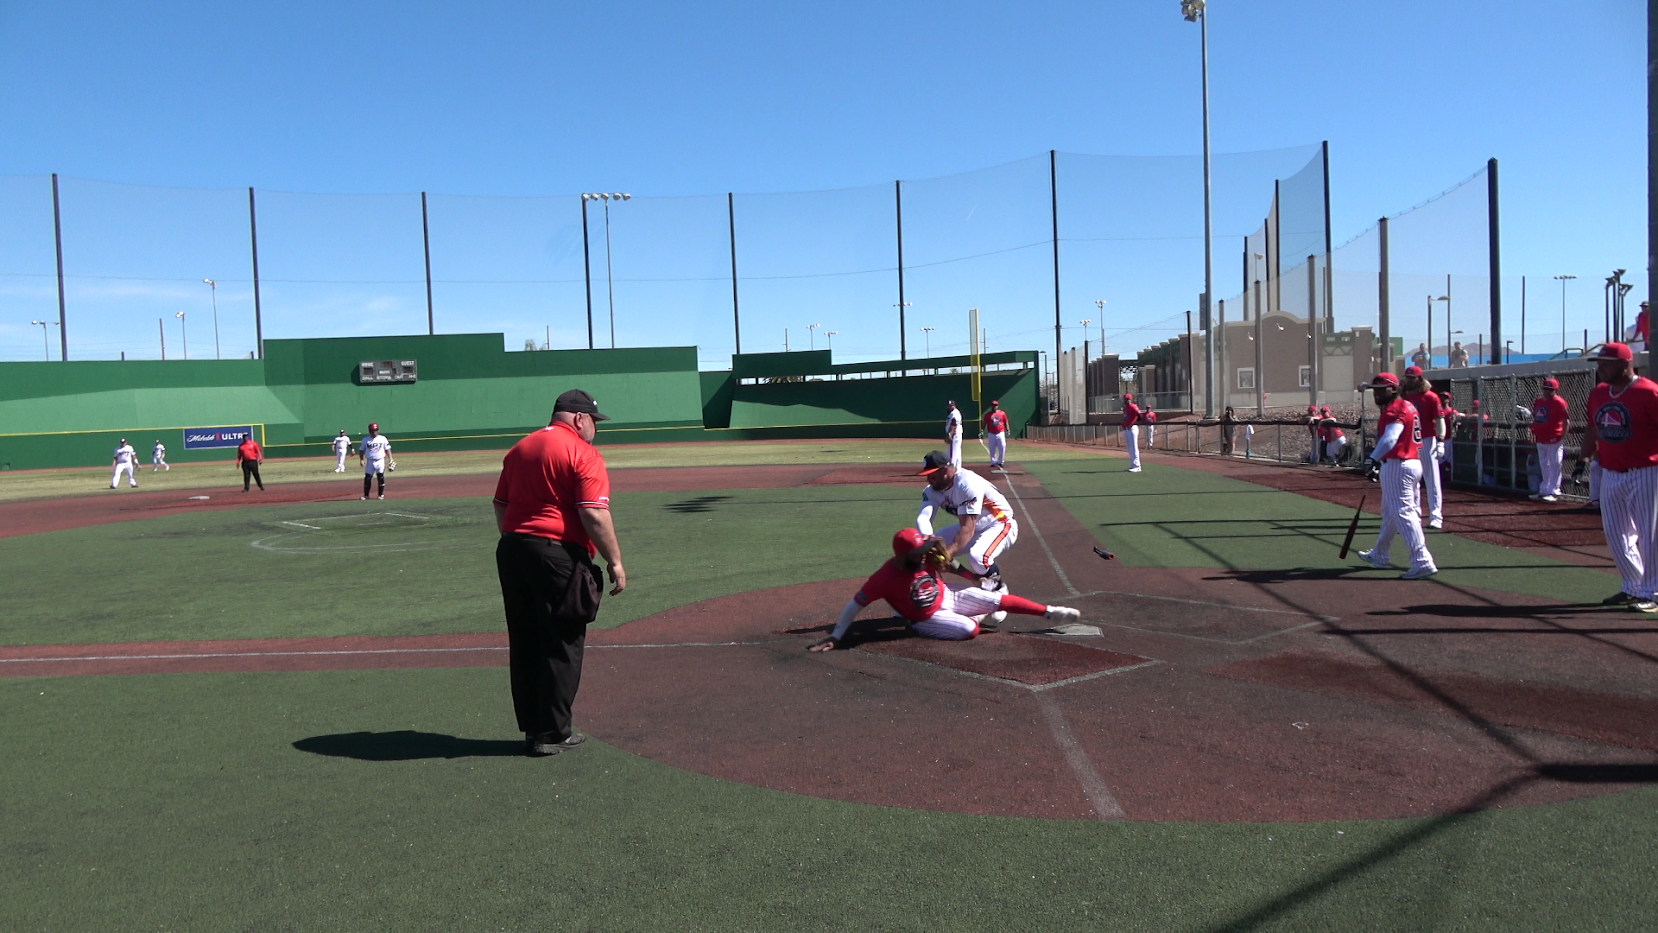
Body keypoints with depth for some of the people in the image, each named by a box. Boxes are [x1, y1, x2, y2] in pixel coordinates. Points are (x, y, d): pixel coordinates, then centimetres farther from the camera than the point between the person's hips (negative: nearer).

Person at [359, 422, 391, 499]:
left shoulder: (383, 439, 2)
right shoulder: (365, 440, 5)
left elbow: (387, 449, 4)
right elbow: (361, 450, 10)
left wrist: (390, 459, -5)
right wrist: (361, 459, -2)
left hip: (380, 461, -1)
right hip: (370, 461, 1)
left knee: (381, 477, -3)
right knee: (367, 478, 0)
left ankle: (381, 495, 7)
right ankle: (366, 495, 9)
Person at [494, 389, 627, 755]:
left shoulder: (519, 449, 16)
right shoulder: (583, 453, -7)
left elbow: (500, 506, 18)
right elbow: (594, 515, -15)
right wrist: (615, 562, -10)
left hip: (511, 550, 8)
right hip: (558, 553, -7)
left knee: (524, 645, 14)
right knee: (561, 646, 2)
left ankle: (531, 727, 22)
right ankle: (552, 734, 7)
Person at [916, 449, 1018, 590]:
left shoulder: (967, 483, -30)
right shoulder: (932, 489, -8)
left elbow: (968, 528, -35)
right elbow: (923, 517, -24)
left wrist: (949, 552, -48)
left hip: (1000, 525, -8)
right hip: (971, 526, 8)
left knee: (977, 556, -37)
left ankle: (996, 587, -4)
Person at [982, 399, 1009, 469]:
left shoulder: (1002, 413, 5)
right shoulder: (988, 414, 4)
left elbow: (1006, 422, 9)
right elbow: (984, 423, 5)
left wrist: (1007, 430, 0)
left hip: (1000, 433, 0)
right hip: (991, 434, 0)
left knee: (1002, 448, -7)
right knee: (992, 449, 2)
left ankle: (1000, 462, 5)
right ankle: (993, 462, 11)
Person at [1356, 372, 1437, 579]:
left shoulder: (1394, 410, -16)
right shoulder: (1407, 406, 16)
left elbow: (1390, 438, -33)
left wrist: (1374, 459, -47)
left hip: (1397, 466, -11)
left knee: (1404, 514, -12)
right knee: (1390, 513, 22)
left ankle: (1423, 563, -16)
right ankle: (1379, 555, 37)